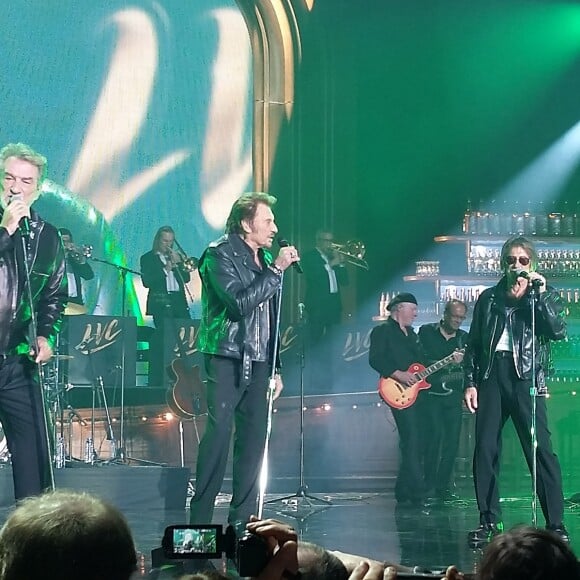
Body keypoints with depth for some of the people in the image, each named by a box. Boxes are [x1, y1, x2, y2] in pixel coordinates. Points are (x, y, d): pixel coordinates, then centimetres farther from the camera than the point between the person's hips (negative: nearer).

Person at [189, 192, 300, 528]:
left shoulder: (266, 258, 16)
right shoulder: (220, 254, -6)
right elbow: (240, 303, -20)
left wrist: (275, 367, 18)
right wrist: (277, 270, -17)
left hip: (258, 362, 7)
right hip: (227, 358, -7)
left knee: (254, 438, 4)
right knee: (219, 434, -11)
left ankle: (243, 518, 9)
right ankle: (201, 520, -8)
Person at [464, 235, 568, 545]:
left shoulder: (545, 295, 12)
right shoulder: (489, 298, 17)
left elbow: (558, 331, -6)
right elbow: (473, 344, 16)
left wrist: (540, 294, -11)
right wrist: (470, 382, 6)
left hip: (526, 376, -3)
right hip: (491, 375, 3)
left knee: (540, 448, -10)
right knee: (485, 449, -3)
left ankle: (555, 523, -8)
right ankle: (489, 521, 6)